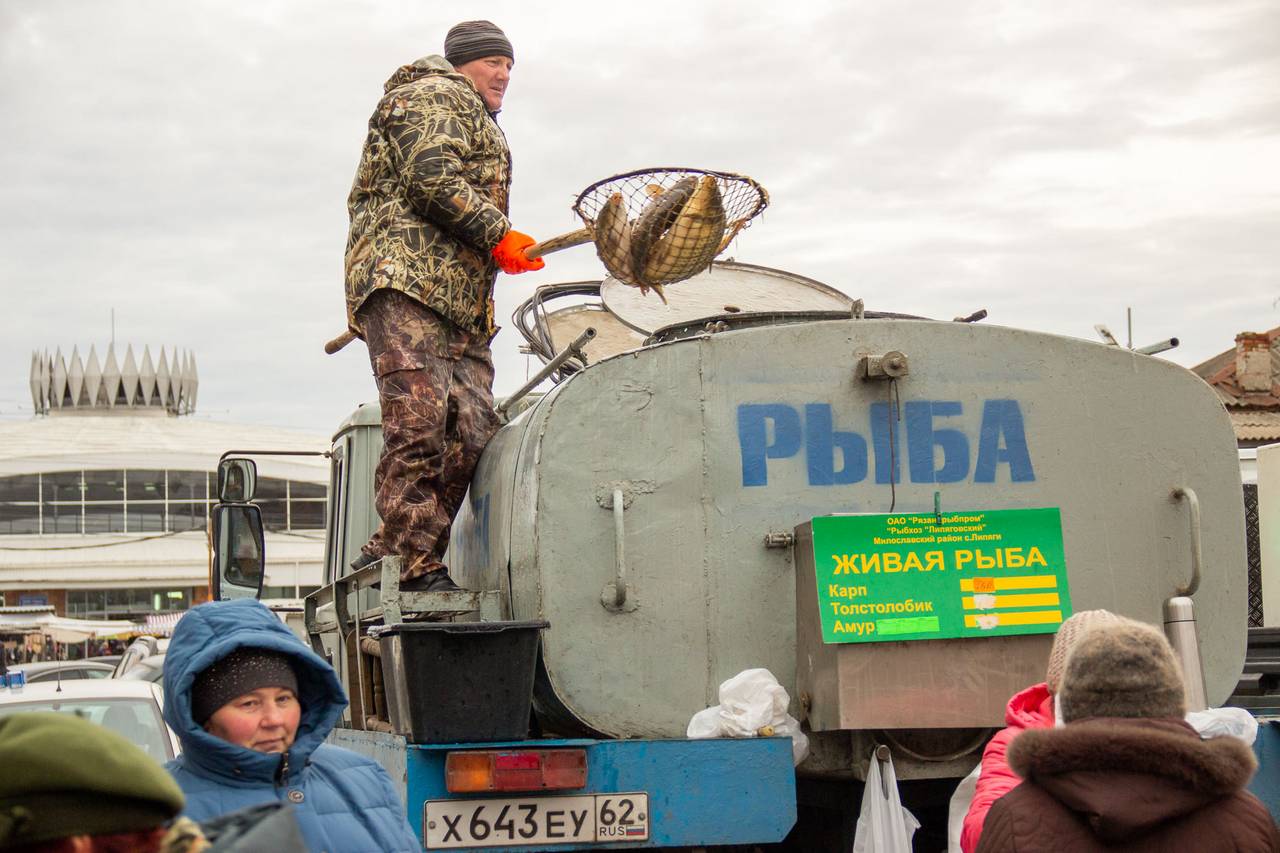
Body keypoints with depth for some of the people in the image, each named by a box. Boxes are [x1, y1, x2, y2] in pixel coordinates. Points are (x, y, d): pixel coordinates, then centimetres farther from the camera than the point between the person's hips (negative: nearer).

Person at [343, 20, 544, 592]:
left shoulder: (477, 122, 39)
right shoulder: (435, 97, 7)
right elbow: (430, 181, -9)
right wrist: (499, 235, -8)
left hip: (463, 303, 10)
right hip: (405, 278, -10)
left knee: (472, 431, -6)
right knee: (419, 421, -20)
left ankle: (385, 558, -7)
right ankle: (418, 566, -24)